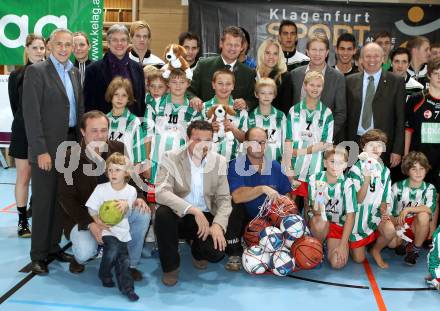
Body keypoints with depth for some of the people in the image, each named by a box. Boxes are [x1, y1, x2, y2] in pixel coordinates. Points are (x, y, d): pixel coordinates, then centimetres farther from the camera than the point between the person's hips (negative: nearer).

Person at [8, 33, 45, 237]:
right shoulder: (17, 75, 0)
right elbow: (16, 107, 6)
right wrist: (28, 126, 8)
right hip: (24, 133, -1)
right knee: (23, 177, 3)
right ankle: (23, 220, 12)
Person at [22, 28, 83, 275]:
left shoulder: (75, 72, 13)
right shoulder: (36, 71, -6)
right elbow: (31, 114, -11)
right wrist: (41, 151, -16)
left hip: (71, 144, 6)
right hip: (47, 147, -6)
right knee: (43, 201, 2)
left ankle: (54, 246, 23)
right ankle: (39, 255, 13)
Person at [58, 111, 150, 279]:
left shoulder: (118, 148, -4)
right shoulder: (70, 157, -14)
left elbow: (130, 178, 5)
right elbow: (67, 199, -14)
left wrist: (138, 197, -19)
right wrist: (90, 224, -26)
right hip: (83, 216, -4)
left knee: (143, 214, -22)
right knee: (85, 252, -29)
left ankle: (131, 264, -2)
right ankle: (80, 257, 13)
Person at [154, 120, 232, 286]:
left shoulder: (219, 161, -1)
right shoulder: (171, 158, -10)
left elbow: (224, 198, -1)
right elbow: (161, 192, -23)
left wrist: (218, 224, -21)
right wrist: (193, 210, -34)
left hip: (206, 217, 1)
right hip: (178, 215, -1)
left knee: (217, 251, -24)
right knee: (162, 213, -34)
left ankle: (197, 251, 17)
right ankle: (170, 265, -9)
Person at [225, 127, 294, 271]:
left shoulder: (275, 166, 3)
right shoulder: (236, 166, -10)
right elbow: (237, 197, -26)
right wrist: (262, 189, -33)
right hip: (243, 219, -3)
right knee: (235, 206, -31)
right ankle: (234, 254, -16)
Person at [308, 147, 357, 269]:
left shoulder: (347, 184, -15)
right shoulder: (315, 179, -13)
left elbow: (350, 215, -14)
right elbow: (316, 213, -14)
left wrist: (343, 244, -19)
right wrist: (318, 204, -39)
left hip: (338, 224, 0)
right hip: (319, 222, 0)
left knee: (338, 263, -20)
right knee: (321, 222, -36)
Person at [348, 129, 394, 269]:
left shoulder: (385, 171, 2)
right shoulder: (356, 168, -12)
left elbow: (384, 199, 9)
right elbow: (358, 199, -19)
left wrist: (384, 210, -12)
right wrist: (367, 178, -32)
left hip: (376, 212, 3)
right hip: (360, 214, -3)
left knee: (390, 230, -30)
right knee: (359, 259, 0)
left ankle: (376, 250, 2)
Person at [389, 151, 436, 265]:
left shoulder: (429, 188, -7)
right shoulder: (397, 187, -6)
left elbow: (430, 209, -26)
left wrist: (407, 209, -31)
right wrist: (395, 222, -25)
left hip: (417, 227, 0)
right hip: (398, 224, 1)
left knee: (423, 215, -33)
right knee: (392, 242, -31)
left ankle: (415, 249, -9)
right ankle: (404, 242, 12)